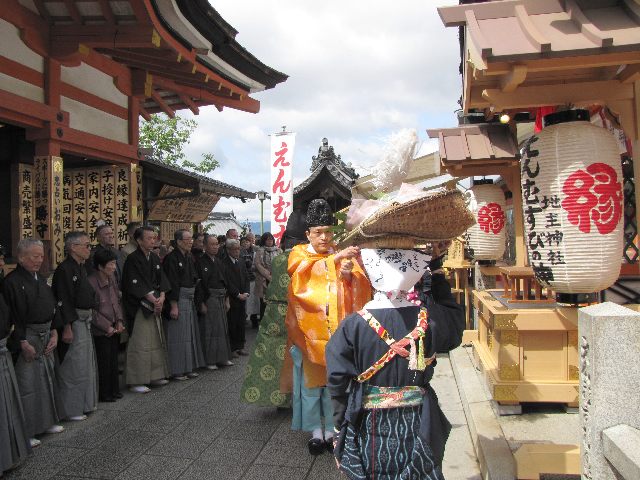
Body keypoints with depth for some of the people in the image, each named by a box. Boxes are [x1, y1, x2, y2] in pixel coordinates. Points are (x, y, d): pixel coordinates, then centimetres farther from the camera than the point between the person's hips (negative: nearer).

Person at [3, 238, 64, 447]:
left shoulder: (41, 279, 10)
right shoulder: (11, 281, -13)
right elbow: (12, 316, -16)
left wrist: (54, 333, 5)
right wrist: (23, 343, -16)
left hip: (46, 336, 8)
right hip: (25, 338, -7)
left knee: (47, 378, 15)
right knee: (27, 384, -1)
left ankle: (47, 421, 30)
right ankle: (26, 432, 11)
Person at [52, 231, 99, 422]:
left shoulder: (82, 268, 12)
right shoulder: (64, 269, -16)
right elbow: (62, 301, -20)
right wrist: (67, 327, -21)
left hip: (85, 320, 10)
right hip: (72, 322, -10)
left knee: (87, 363, 17)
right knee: (73, 365, -1)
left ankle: (85, 402, 29)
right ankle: (71, 409, 12)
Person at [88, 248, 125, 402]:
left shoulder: (112, 278, 4)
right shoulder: (91, 282, -18)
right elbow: (91, 311, -16)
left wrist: (120, 321, 1)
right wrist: (107, 327, -13)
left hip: (114, 328, 7)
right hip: (100, 331, -7)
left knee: (113, 360, 15)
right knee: (103, 362, 3)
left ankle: (113, 390, 28)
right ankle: (103, 394, 19)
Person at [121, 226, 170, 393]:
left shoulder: (154, 258, 11)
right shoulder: (132, 259, -11)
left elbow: (162, 280, 8)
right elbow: (136, 285, -16)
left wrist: (161, 298, -7)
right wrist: (154, 300, -14)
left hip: (155, 305, 7)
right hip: (138, 307, -7)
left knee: (156, 341, 11)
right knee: (139, 343, -4)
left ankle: (154, 376, 22)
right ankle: (136, 381, 4)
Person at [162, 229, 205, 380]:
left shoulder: (190, 258, 12)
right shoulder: (171, 258, -13)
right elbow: (171, 284, -18)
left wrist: (194, 299, 12)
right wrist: (173, 305, -21)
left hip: (190, 300, 8)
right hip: (178, 300, -8)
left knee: (190, 334, 13)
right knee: (178, 335, -2)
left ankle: (189, 367, 23)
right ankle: (177, 370, 8)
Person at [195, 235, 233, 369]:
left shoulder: (218, 262, 14)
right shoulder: (200, 262, -8)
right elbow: (199, 284, -13)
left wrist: (226, 298, 12)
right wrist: (201, 303, -17)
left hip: (221, 299, 7)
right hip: (208, 298, -7)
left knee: (222, 328, 12)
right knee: (209, 329, -2)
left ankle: (223, 358, 22)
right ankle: (210, 360, 6)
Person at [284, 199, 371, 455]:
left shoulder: (344, 257, 8)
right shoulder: (298, 254, 3)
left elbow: (363, 287, -3)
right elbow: (306, 271, -20)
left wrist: (349, 275, -24)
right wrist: (335, 259, -31)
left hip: (337, 330, 2)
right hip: (309, 330, -1)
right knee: (311, 381, 6)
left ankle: (333, 429, 25)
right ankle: (316, 430, 21)